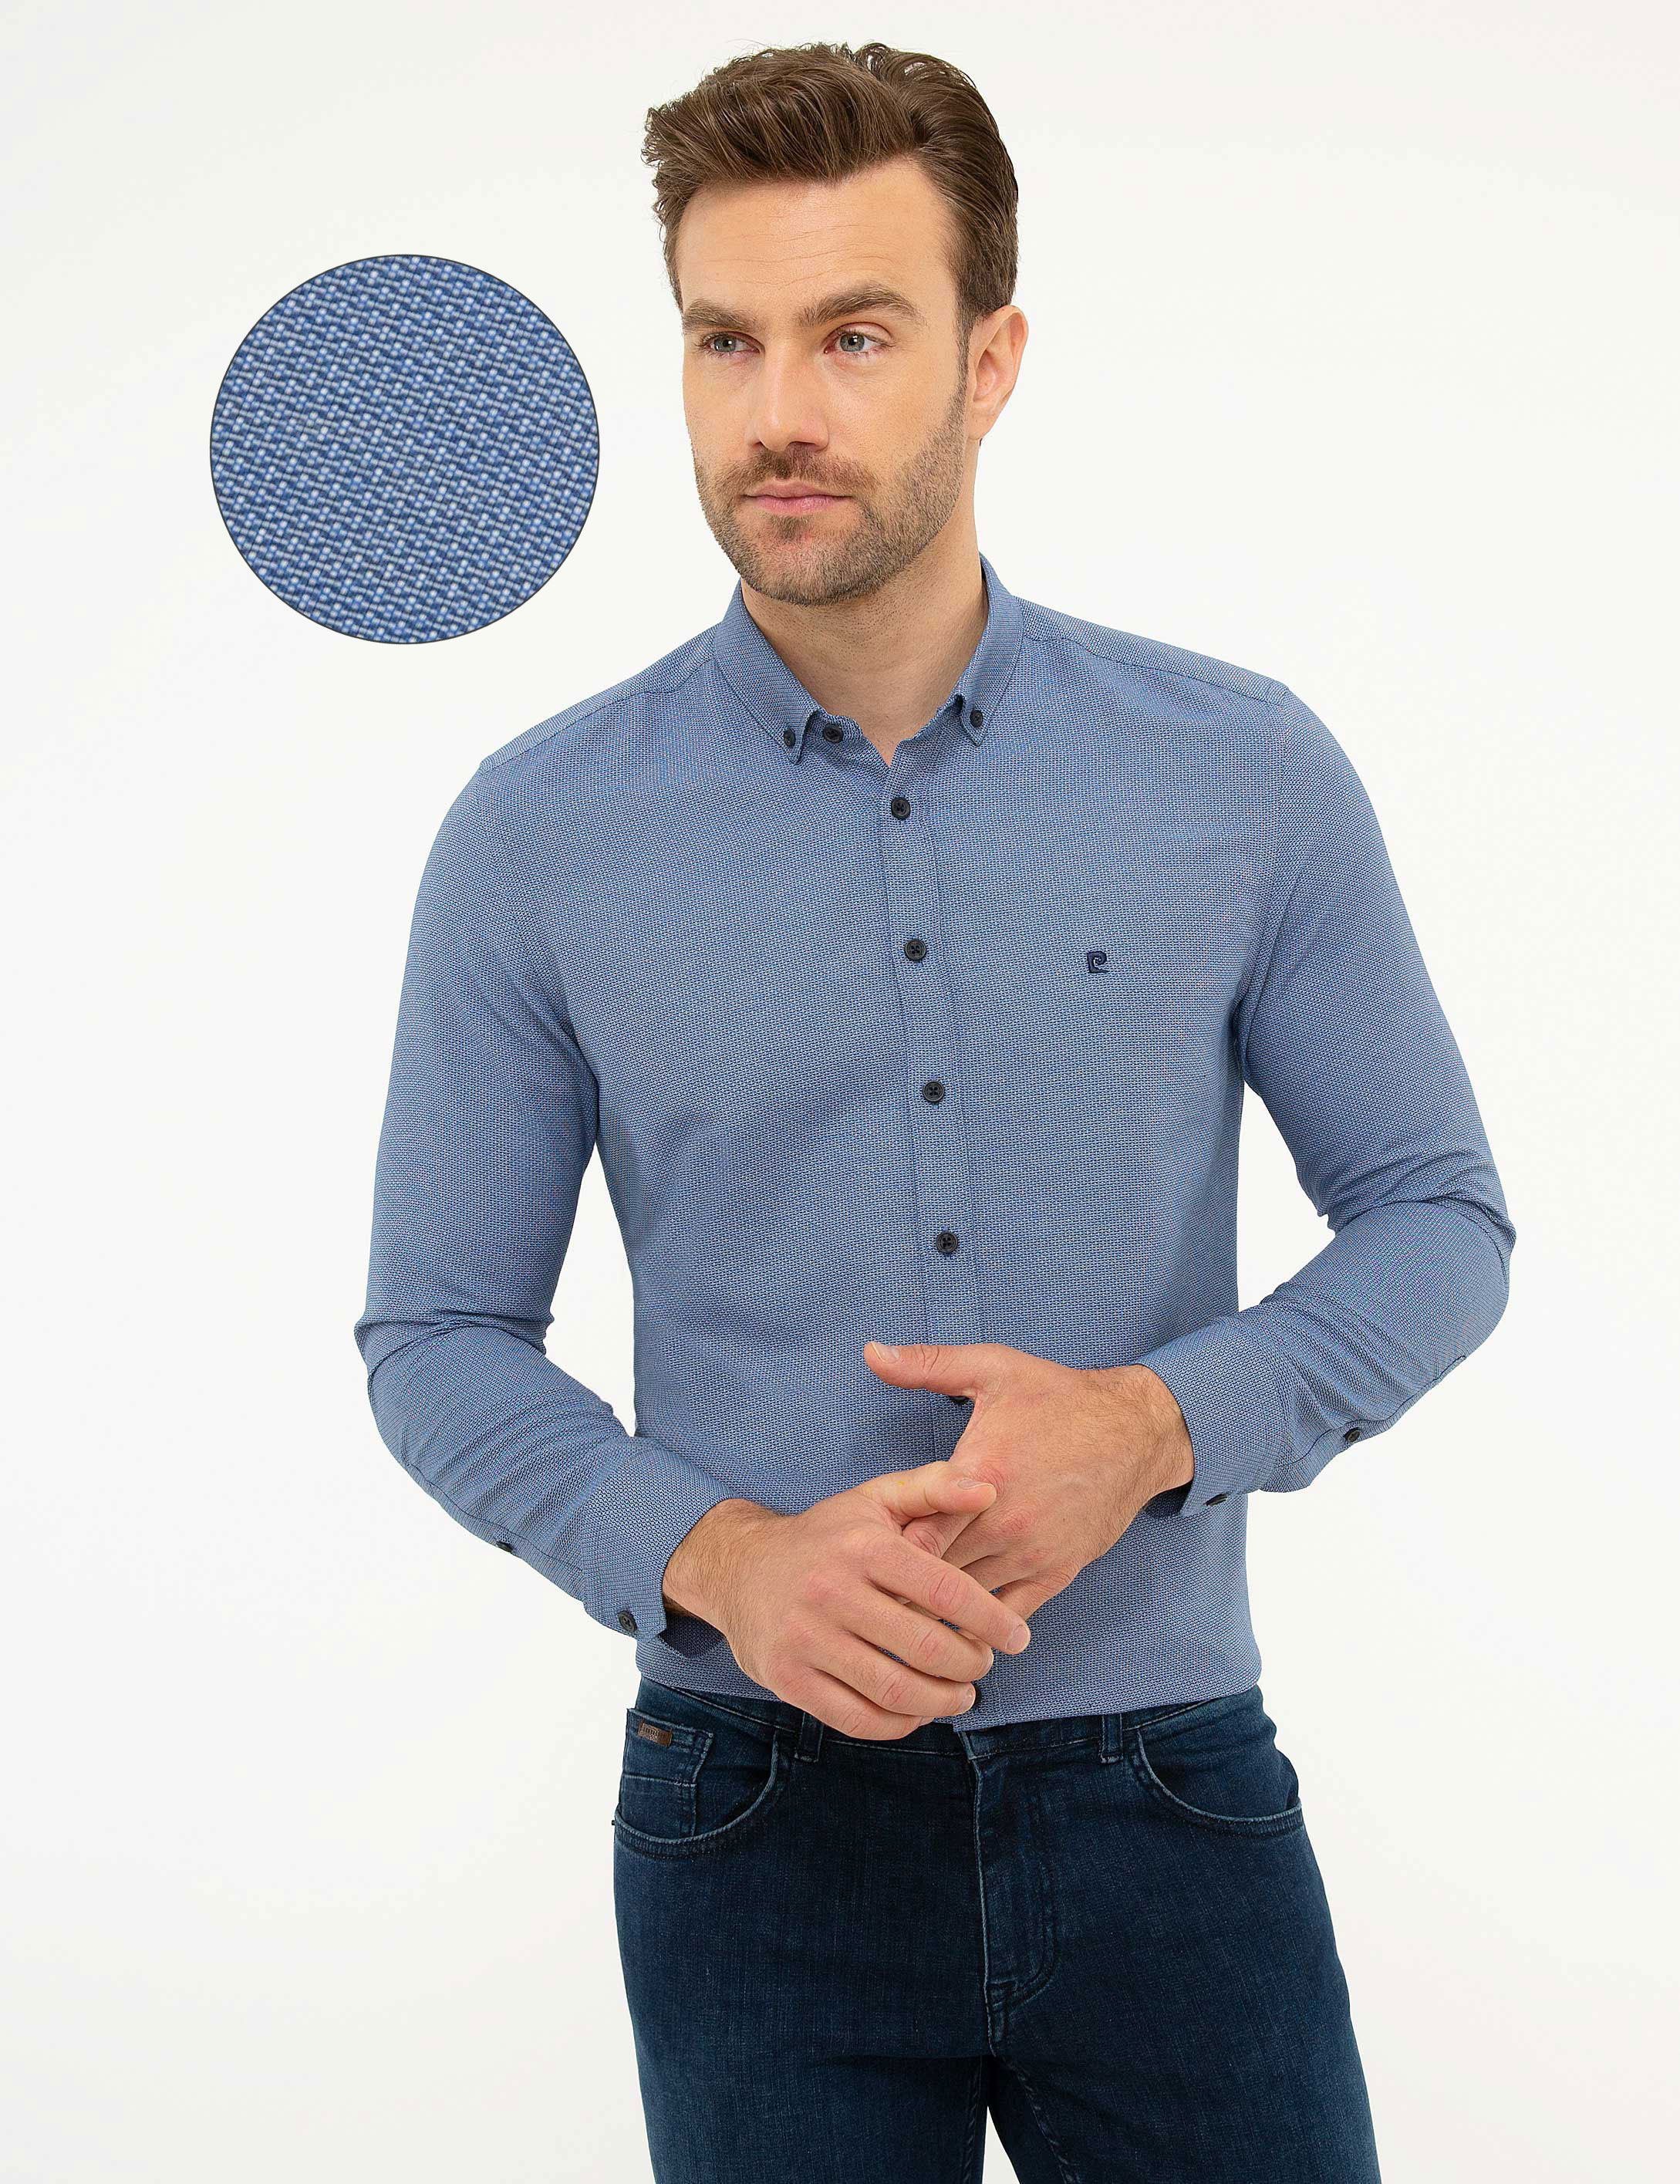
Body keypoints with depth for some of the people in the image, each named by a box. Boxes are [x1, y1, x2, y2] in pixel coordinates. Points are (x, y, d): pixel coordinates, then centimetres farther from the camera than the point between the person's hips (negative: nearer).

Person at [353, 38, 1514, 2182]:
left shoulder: (1246, 774, -3)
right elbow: (436, 1338, 2)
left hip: (1166, 1793, 1)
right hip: (760, 1822, 0)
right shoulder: (538, 833, -3)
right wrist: (716, 1558, -15)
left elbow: (1436, 1217, 4)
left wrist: (1155, 1423, -14)